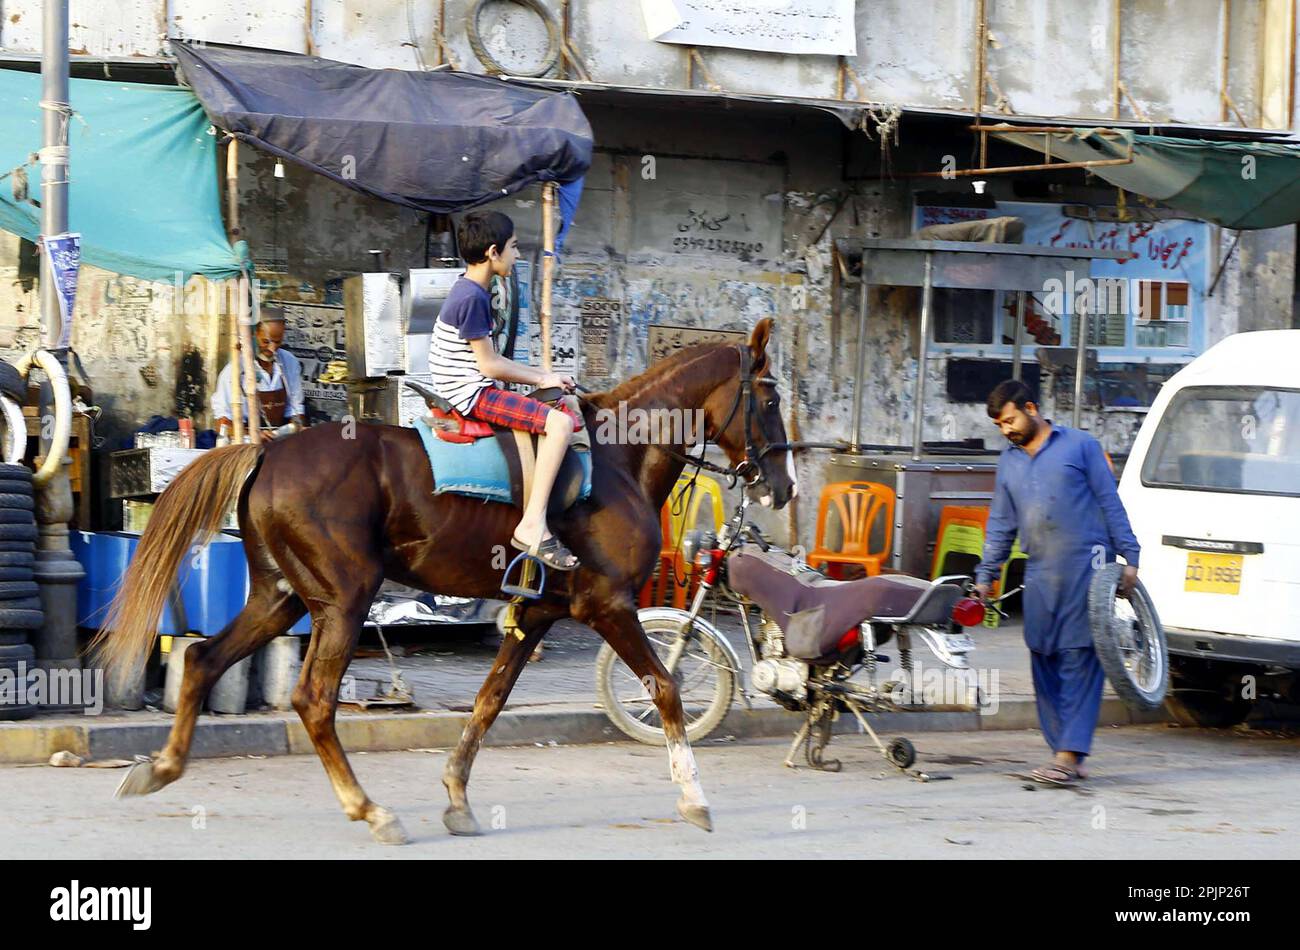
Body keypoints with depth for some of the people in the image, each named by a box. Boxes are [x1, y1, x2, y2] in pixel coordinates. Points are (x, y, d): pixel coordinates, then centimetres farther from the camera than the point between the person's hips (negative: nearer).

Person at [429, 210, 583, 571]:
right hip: (473, 393, -11)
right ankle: (532, 526, -25)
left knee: (562, 413, 18)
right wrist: (540, 379, -5)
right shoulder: (472, 297, -18)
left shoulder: (471, 293, 14)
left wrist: (542, 375, 11)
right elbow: (489, 365, -17)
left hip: (470, 388, 11)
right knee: (560, 423, -21)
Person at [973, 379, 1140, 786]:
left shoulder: (1080, 445, 4)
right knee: (1044, 661, 2)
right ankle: (1069, 753, 8)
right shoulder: (1009, 463, 19)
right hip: (1039, 574, 6)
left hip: (1086, 566, -6)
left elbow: (1110, 503, 3)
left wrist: (1129, 558, -2)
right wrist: (985, 576, 15)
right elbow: (1000, 524, 22)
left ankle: (1069, 754, -15)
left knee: (1079, 659, -10)